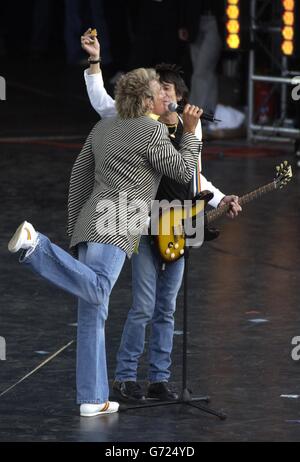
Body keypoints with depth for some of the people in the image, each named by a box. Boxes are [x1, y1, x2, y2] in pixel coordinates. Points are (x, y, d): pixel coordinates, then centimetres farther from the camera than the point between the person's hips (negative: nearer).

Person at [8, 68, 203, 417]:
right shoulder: (153, 131, -3)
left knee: (93, 314, 5)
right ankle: (34, 246, -35)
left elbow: (79, 175, 23)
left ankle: (93, 399, 5)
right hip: (116, 227, -8)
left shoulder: (103, 128, 19)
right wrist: (190, 132, 14)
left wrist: (75, 226, 29)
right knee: (96, 291, -26)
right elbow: (183, 172, 3)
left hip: (89, 225, 8)